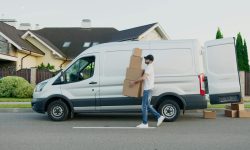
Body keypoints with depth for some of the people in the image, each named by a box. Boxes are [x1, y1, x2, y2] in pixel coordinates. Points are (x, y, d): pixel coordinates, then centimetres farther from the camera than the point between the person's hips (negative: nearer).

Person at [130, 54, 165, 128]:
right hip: (148, 89, 10)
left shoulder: (149, 67, -14)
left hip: (148, 89, -10)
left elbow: (143, 78, -23)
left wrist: (134, 82, -14)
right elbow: (145, 78, 28)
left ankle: (145, 123, 0)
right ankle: (159, 117, 16)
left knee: (144, 106, -5)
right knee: (147, 106, 14)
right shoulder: (150, 67, 19)